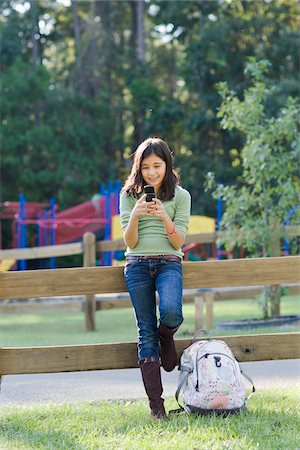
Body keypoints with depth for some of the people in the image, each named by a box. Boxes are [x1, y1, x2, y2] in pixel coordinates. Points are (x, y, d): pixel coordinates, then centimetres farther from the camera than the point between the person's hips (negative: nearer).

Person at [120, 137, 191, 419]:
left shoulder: (180, 196, 5)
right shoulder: (129, 195, 7)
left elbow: (178, 241, -1)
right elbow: (130, 242, 1)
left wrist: (165, 217, -18)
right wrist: (135, 216, -16)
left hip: (168, 263, -1)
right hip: (137, 266, 1)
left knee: (171, 312, -30)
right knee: (146, 331, -3)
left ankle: (166, 339, 9)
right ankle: (155, 404, -1)